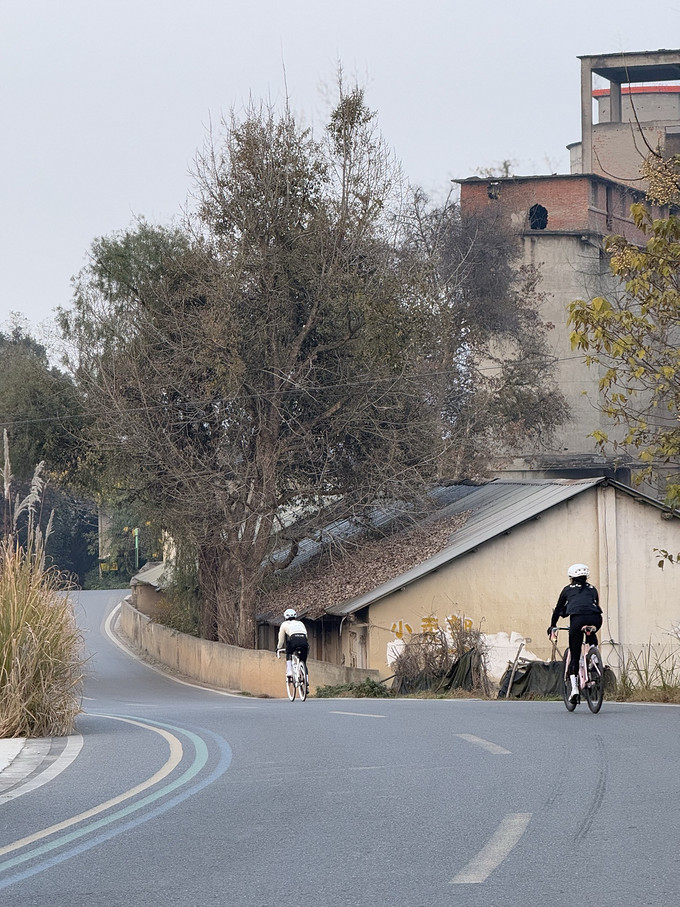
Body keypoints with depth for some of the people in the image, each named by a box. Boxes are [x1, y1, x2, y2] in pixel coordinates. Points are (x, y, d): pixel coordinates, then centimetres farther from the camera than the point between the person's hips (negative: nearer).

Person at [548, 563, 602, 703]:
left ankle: (574, 688, -4)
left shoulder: (568, 589, 24)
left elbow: (559, 610, 31)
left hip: (577, 618, -2)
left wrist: (552, 626, 45)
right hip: (595, 618, 2)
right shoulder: (592, 589, 30)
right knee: (592, 635, 39)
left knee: (574, 656, 7)